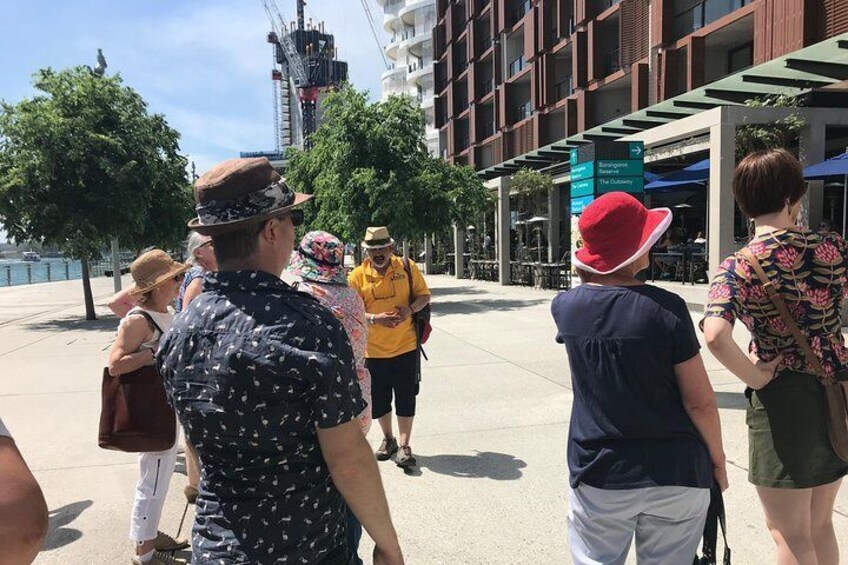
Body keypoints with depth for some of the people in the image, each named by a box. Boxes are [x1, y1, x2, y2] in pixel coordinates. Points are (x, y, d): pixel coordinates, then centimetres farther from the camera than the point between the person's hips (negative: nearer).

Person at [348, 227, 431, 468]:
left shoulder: (407, 267, -2)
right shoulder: (357, 276, -3)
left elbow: (424, 295, 4)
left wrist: (410, 309, -17)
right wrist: (374, 319, -23)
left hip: (406, 346, -1)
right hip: (373, 350, 1)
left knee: (406, 399, 3)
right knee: (379, 400, 13)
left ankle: (404, 446, 15)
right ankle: (388, 439, 35)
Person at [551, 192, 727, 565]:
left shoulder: (565, 307, -6)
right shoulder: (666, 308, -16)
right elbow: (700, 401, -9)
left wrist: (587, 274, 8)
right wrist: (717, 459, 4)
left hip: (599, 476, 2)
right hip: (675, 475, -1)